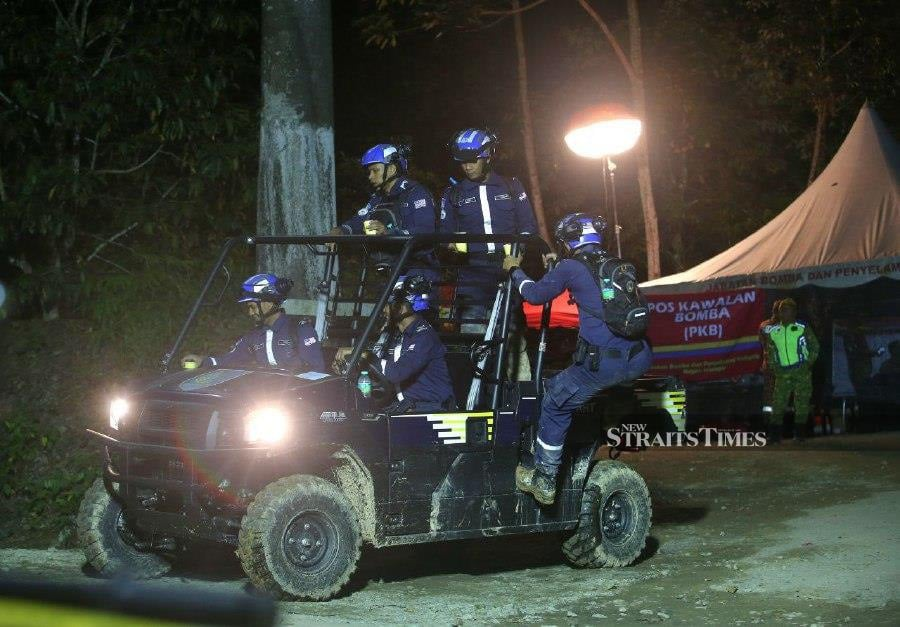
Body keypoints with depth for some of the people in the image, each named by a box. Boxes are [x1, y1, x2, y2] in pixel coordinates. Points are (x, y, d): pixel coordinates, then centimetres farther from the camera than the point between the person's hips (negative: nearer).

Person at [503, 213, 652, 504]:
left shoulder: (571, 267, 0)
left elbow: (535, 294, 11)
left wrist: (515, 270, 31)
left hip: (603, 364, -6)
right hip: (639, 360, 7)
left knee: (554, 406, 11)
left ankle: (544, 479, 14)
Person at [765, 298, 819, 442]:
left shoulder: (803, 328, 0)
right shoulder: (773, 332, 8)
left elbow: (815, 346, 6)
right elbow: (770, 350, 19)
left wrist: (809, 363, -3)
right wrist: (774, 366, 9)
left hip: (801, 371, -3)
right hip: (782, 372, 3)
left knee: (802, 403, -2)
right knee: (778, 402, -2)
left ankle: (799, 433, 5)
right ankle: (774, 434, 2)